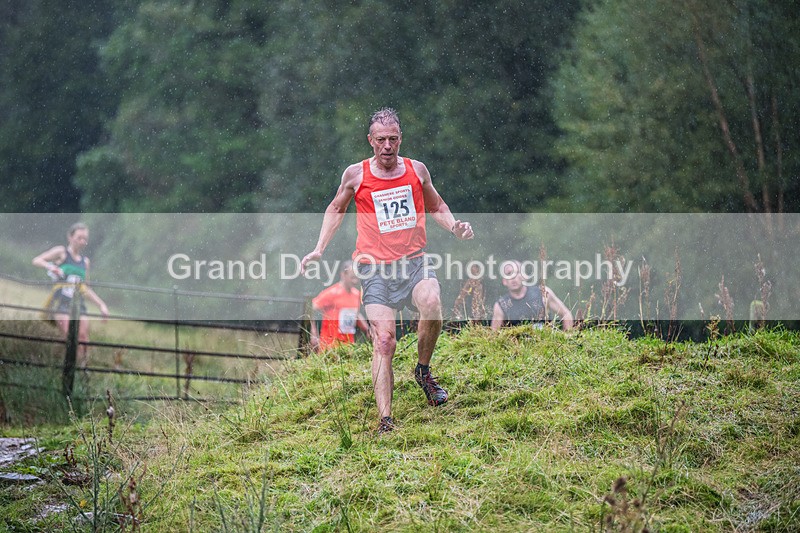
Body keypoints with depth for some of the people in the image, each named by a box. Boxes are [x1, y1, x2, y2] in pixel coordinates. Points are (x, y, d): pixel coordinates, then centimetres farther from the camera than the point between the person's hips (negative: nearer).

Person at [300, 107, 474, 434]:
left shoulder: (416, 170, 9)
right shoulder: (356, 174, 3)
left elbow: (435, 206, 25)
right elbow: (336, 208, 20)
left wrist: (454, 227, 6)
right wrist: (319, 249, 12)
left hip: (414, 262, 1)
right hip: (376, 268, -1)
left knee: (432, 304, -30)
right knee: (384, 340, -13)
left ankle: (423, 370, -4)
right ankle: (384, 420, -14)